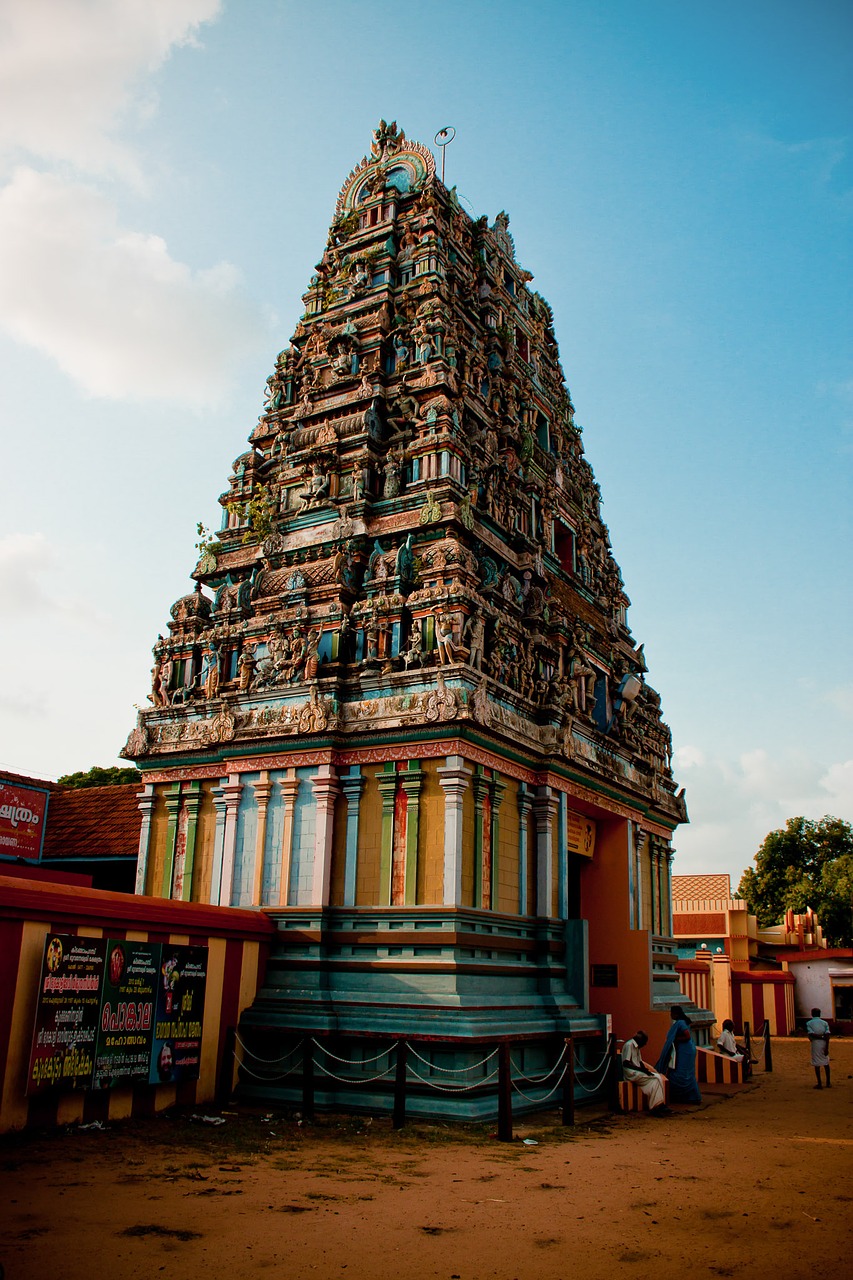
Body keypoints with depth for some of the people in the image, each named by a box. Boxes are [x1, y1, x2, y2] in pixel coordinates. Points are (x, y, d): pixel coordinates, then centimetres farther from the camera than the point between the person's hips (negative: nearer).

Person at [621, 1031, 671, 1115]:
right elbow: (625, 1063, -21)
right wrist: (641, 1069, -23)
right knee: (656, 1078, -21)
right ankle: (654, 1107, -19)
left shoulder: (637, 1047, 20)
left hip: (638, 1072, 9)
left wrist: (645, 1070, 1)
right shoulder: (629, 1045, -12)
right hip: (631, 1073, -9)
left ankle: (660, 1106, -16)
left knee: (658, 1077, -11)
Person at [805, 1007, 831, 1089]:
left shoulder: (809, 1023, -2)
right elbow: (827, 1035, -7)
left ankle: (819, 1084, 6)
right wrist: (827, 1048, -8)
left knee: (817, 1064, 3)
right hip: (824, 1044, 3)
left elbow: (811, 1034, -15)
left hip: (815, 1044, -3)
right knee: (826, 1063, 15)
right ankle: (828, 1083, 20)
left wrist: (821, 1037, -6)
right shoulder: (825, 1023, 3)